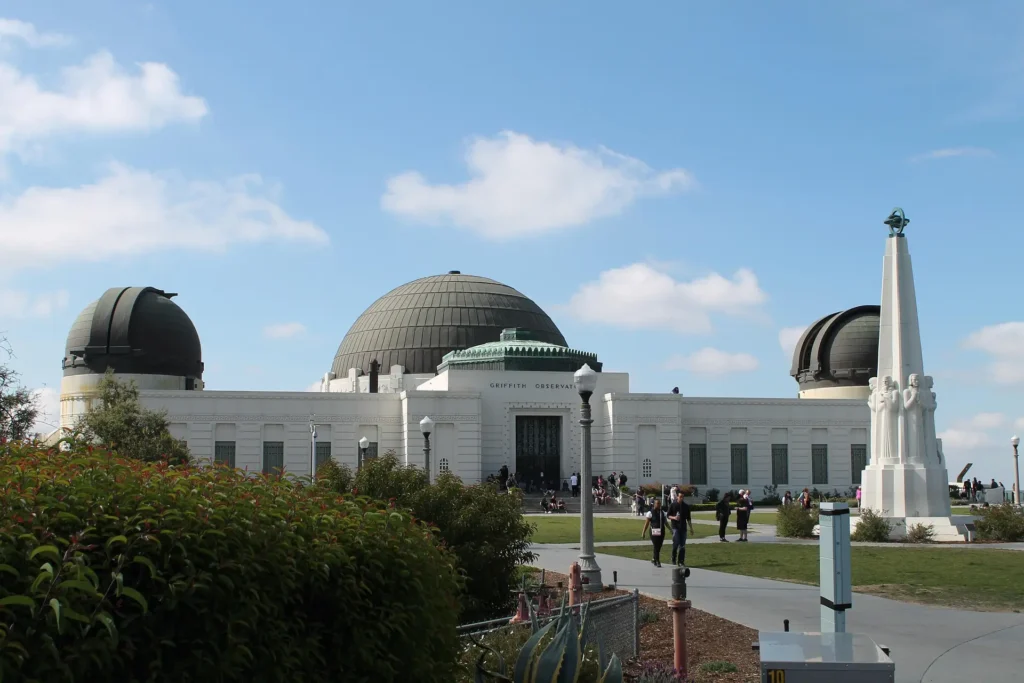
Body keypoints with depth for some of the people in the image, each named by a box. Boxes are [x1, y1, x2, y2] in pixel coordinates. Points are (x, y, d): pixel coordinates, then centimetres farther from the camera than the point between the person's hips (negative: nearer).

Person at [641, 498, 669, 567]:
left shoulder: (663, 512, 12)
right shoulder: (651, 512, -4)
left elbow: (666, 522, 19)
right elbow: (647, 523, -5)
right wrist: (643, 532, -8)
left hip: (661, 532, 5)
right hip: (654, 532, -5)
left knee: (659, 547, 10)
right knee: (656, 546, -9)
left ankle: (654, 559, 28)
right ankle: (657, 561, -5)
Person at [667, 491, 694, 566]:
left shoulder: (686, 506, 9)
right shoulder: (672, 505, 0)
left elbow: (688, 518, 14)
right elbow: (668, 516, 2)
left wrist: (691, 528, 10)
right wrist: (674, 517, -18)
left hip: (683, 527, 3)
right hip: (675, 527, -3)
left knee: (682, 546, 2)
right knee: (676, 543, -15)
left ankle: (681, 561, 7)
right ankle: (673, 559, 2)